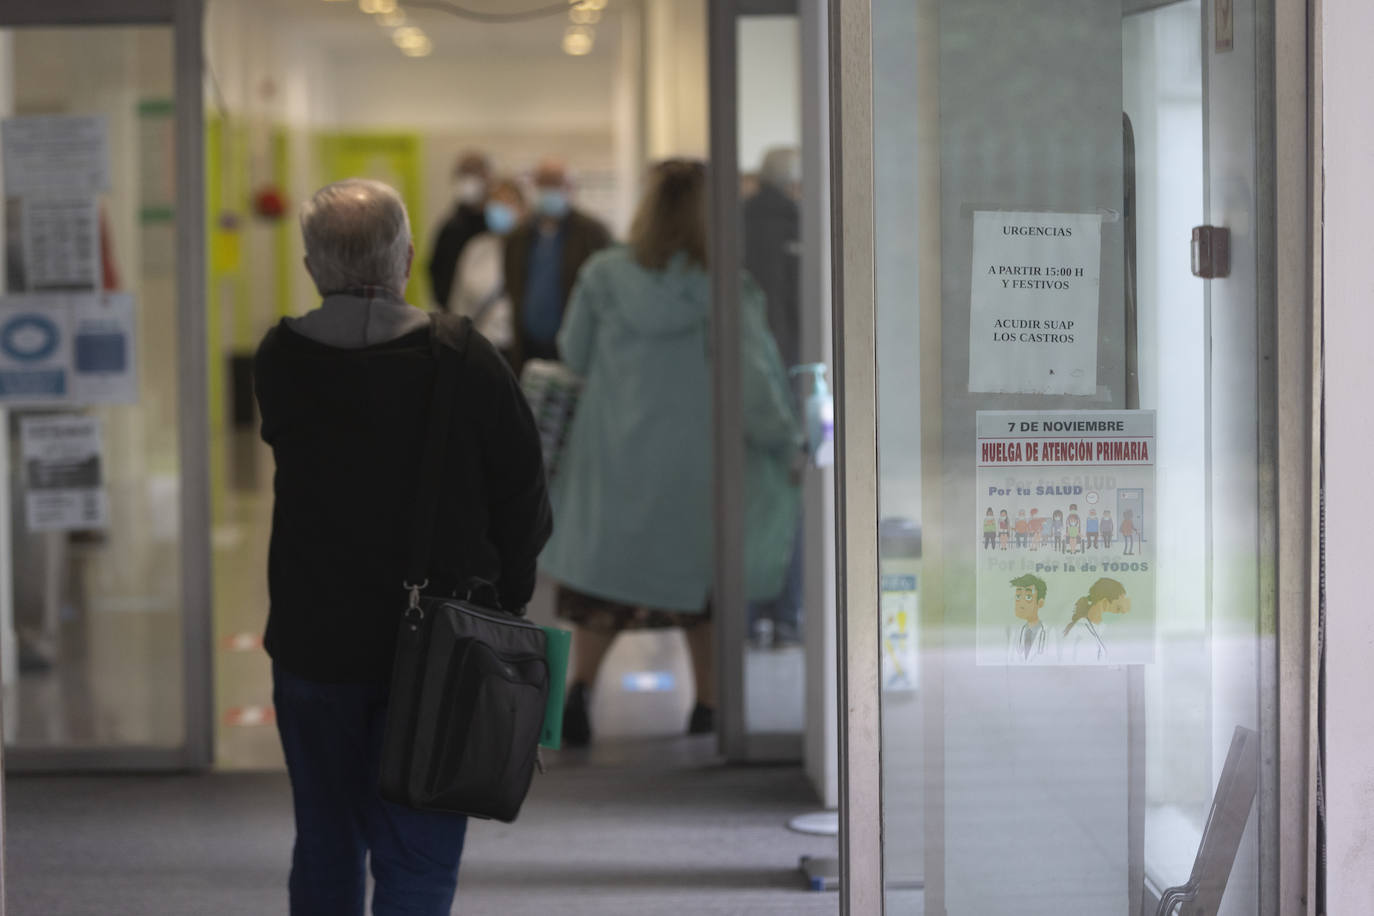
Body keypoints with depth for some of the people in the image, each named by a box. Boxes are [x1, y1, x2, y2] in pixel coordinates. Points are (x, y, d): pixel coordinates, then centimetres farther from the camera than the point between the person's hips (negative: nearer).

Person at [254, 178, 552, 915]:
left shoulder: (278, 361, -6)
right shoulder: (463, 361, -14)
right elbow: (523, 497, -6)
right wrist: (502, 603, 10)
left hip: (311, 644, 3)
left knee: (324, 851, 19)